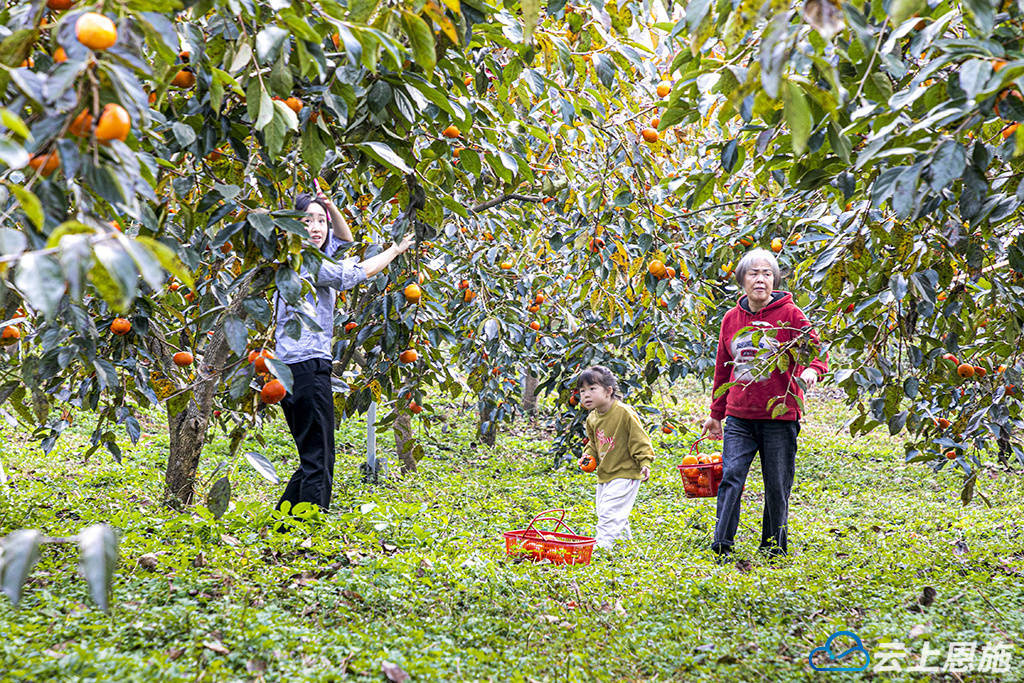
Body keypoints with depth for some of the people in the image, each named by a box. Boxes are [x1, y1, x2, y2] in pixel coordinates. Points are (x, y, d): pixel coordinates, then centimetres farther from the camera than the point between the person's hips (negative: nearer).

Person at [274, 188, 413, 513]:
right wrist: (396, 250, 8)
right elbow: (358, 272, -6)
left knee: (315, 460, 15)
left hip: (291, 372, 10)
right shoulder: (305, 263, -11)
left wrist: (330, 206, 12)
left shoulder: (309, 260, 16)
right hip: (308, 367, -10)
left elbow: (345, 239, 30)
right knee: (318, 462, -8)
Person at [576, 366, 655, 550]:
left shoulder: (624, 413, -18)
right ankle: (626, 540, 31)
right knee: (603, 512, 15)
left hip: (625, 473, -8)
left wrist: (645, 462, -17)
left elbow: (639, 439, -13)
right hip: (604, 474, 8)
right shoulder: (592, 418, 5)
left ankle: (603, 543, -14)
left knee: (609, 511, -16)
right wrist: (588, 455, 5)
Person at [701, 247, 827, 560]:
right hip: (739, 418, 3)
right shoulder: (731, 319, 10)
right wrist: (716, 413, 22)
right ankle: (721, 547, -7)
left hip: (779, 417, -3)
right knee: (730, 477, -9)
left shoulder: (790, 315, -2)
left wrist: (812, 370, -27)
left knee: (777, 488, 4)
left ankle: (774, 551, 17)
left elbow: (816, 350, -3)